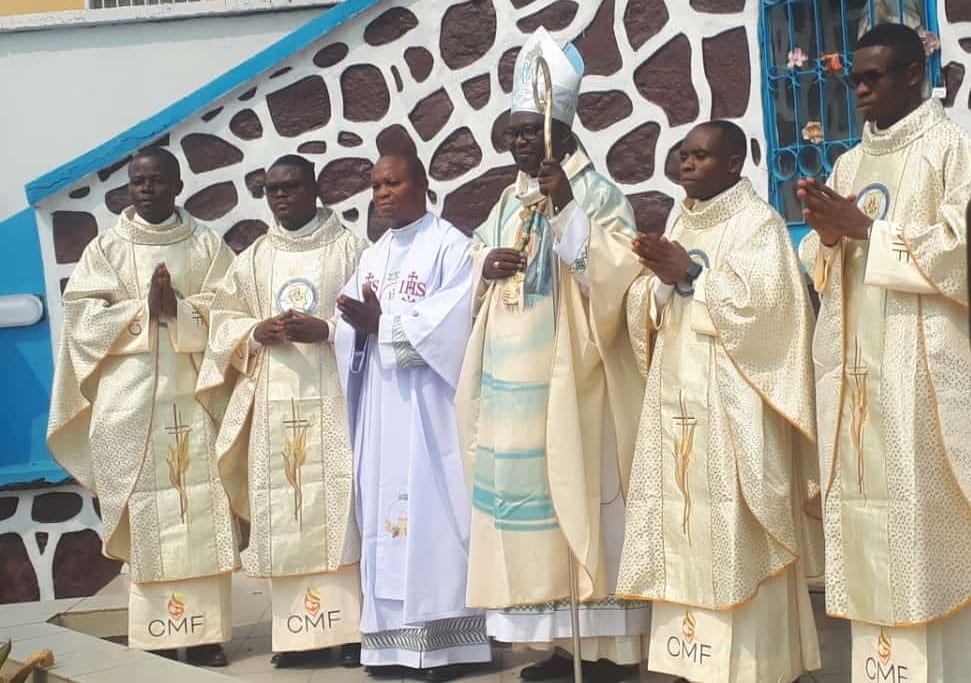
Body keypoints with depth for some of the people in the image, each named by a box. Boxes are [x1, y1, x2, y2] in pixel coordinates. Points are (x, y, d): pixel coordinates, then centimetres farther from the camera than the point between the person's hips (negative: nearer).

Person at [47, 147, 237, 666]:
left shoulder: (207, 245, 9)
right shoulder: (105, 248, 9)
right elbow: (82, 316, 0)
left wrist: (179, 308, -13)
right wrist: (144, 309, -10)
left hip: (193, 395, 0)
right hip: (129, 401, 0)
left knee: (202, 511, -3)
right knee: (145, 515, -3)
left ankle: (205, 631, 2)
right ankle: (155, 636, 2)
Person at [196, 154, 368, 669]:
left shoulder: (347, 247, 6)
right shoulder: (253, 258, 16)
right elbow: (224, 320, 13)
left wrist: (323, 330, -16)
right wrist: (257, 332, -7)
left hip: (333, 398, -3)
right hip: (274, 404, 3)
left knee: (339, 507, -7)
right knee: (283, 515, -1)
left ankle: (353, 625, -2)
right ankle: (298, 631, 4)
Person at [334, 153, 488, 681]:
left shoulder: (450, 246, -2)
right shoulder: (371, 257, 19)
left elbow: (455, 320, -15)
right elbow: (350, 330, 12)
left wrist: (383, 322, -14)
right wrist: (360, 324, -12)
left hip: (429, 402, -7)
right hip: (380, 402, 7)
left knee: (434, 510, -8)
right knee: (384, 513, 5)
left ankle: (447, 639, -3)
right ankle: (393, 639, 10)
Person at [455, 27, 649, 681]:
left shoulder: (599, 195, -4)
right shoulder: (509, 201, 16)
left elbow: (613, 278, -16)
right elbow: (481, 286, 19)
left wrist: (567, 211, -24)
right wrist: (485, 269, -4)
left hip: (570, 381, -7)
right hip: (513, 383, 7)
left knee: (580, 497, -6)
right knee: (528, 502, 6)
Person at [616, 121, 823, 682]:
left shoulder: (758, 221, -2)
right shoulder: (682, 224, 19)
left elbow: (760, 300, -16)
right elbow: (651, 311, 15)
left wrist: (690, 273, -13)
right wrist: (662, 277, -5)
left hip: (732, 401, -7)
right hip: (679, 397, 7)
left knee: (735, 533, -8)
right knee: (687, 526, 5)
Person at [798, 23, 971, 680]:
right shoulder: (849, 164, 19)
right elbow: (820, 268, 17)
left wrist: (864, 230, -11)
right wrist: (829, 235, -5)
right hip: (851, 362, 6)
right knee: (864, 513, 3)